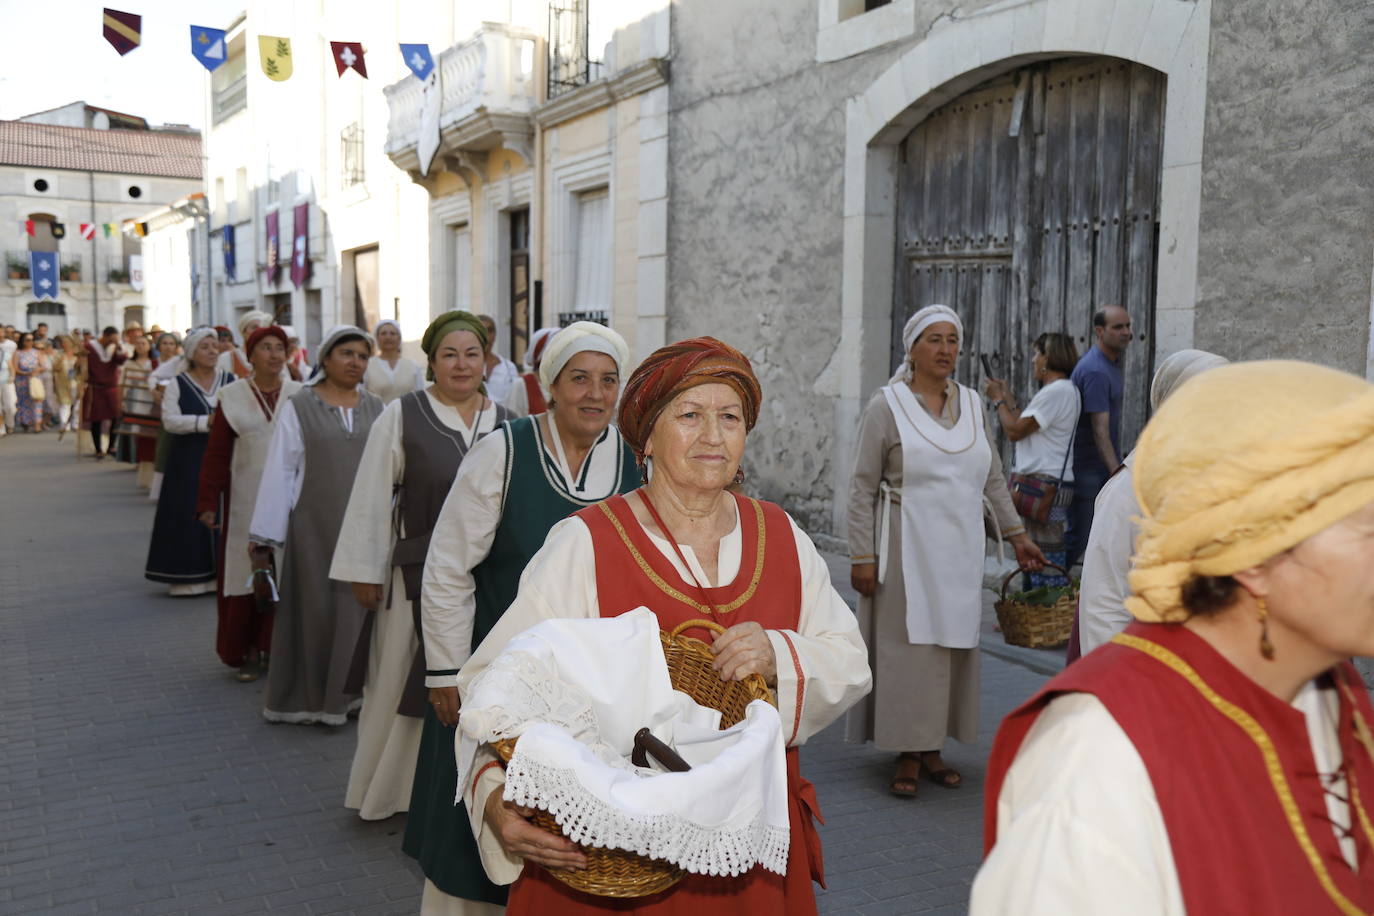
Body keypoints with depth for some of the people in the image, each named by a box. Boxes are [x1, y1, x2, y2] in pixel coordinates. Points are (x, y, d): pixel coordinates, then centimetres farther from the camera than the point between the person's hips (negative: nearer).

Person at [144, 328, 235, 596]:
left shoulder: (230, 381, 8)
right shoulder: (178, 384, 1)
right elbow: (170, 421, -10)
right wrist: (206, 422, -17)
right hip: (189, 463, -2)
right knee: (191, 516, -1)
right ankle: (188, 576, 5)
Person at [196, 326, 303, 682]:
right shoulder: (232, 397, 3)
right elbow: (216, 454, 2)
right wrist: (208, 503, -2)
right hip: (246, 501, 0)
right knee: (247, 574, 4)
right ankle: (249, 652, 15)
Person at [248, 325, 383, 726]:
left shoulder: (375, 408, 8)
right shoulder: (298, 407, 0)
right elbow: (279, 472, -3)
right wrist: (264, 538, -5)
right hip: (315, 526, -3)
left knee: (361, 608, 5)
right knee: (315, 609, 4)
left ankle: (352, 692, 19)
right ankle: (307, 698, 17)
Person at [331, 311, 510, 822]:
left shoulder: (506, 423, 4)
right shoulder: (401, 416, -4)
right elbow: (371, 498, -3)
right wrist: (365, 571, -5)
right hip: (416, 574, -2)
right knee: (404, 684, 7)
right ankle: (386, 790, 26)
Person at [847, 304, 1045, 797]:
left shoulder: (972, 404, 9)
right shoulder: (887, 405, -5)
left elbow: (993, 479, 16)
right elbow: (863, 489, -7)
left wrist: (1016, 535, 12)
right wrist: (862, 556, -11)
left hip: (959, 550, 5)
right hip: (907, 549, -5)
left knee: (952, 645, 8)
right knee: (907, 646, -2)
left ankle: (932, 748, 21)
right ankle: (907, 755, 9)